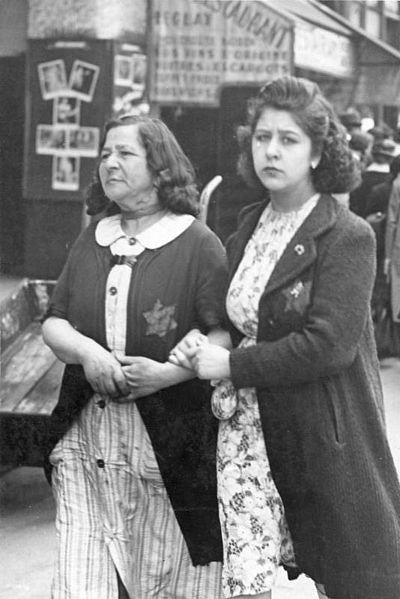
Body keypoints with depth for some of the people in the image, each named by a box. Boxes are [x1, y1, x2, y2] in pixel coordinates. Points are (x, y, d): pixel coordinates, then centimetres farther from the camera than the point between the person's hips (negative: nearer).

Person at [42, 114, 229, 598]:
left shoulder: (197, 244, -3)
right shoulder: (91, 241, 14)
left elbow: (226, 334, -8)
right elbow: (52, 324, 11)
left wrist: (168, 372, -21)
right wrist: (87, 352, -10)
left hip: (169, 439, -4)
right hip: (85, 437, 4)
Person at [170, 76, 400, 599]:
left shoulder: (347, 237, -11)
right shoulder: (247, 227, 10)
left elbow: (329, 345, -19)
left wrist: (234, 365, -17)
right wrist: (203, 342, 3)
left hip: (325, 433, -5)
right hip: (247, 426, 5)